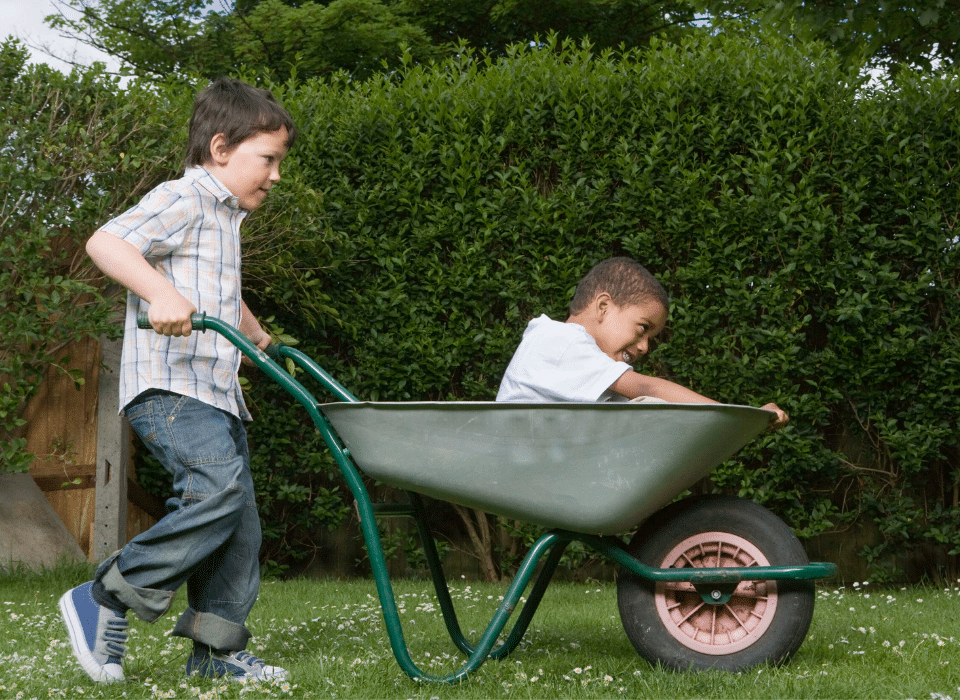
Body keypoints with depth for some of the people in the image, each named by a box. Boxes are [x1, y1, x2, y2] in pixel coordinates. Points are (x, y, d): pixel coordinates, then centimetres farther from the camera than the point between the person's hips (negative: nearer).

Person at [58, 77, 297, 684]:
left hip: (216, 393, 10)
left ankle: (217, 651, 10)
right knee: (219, 485, -26)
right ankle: (106, 599, -16)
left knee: (239, 520, 5)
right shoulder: (182, 201, -6)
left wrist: (260, 338, 57)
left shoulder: (225, 220, 26)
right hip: (169, 385, -10)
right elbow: (106, 242, -22)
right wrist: (161, 292, -36)